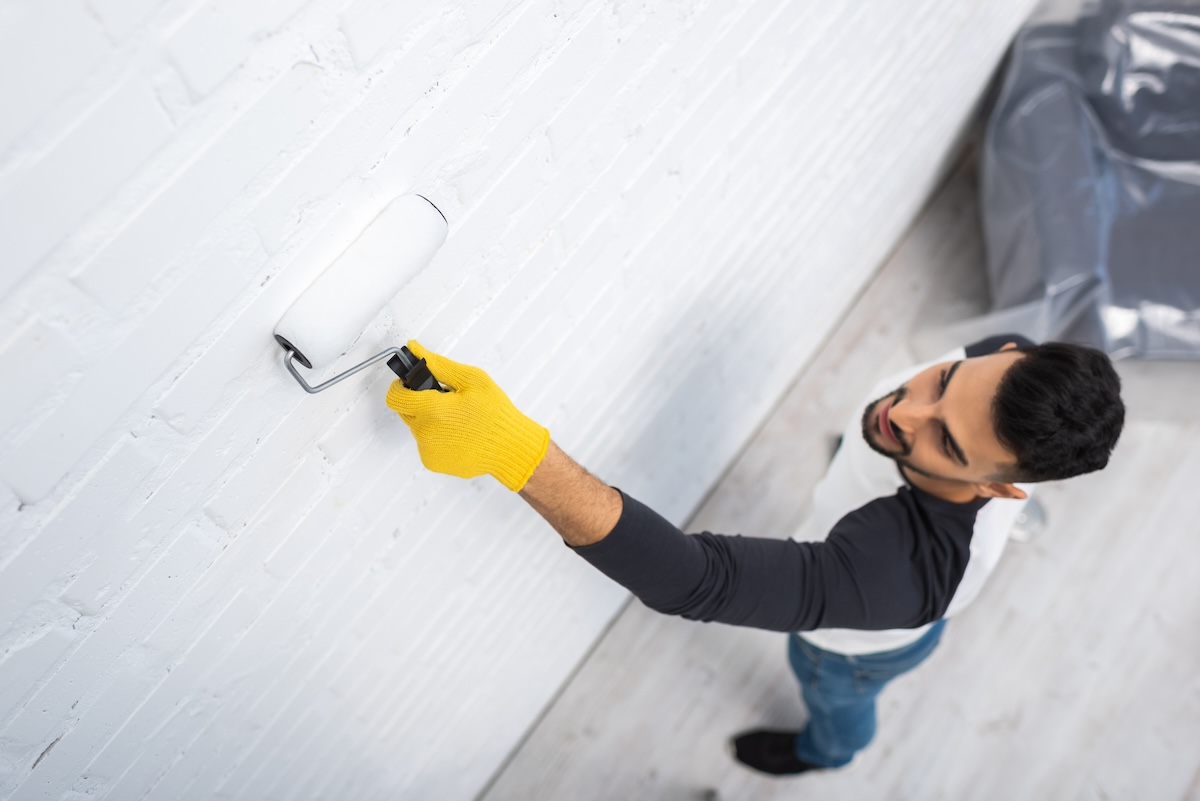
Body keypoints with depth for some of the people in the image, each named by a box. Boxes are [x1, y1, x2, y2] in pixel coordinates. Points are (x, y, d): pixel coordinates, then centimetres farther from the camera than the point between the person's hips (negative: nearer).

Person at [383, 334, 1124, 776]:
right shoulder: (1002, 366, -36)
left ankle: (826, 750, 72)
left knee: (835, 693, 34)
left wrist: (515, 450, -73)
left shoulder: (898, 570, -56)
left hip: (865, 633, -5)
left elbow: (695, 581, -63)